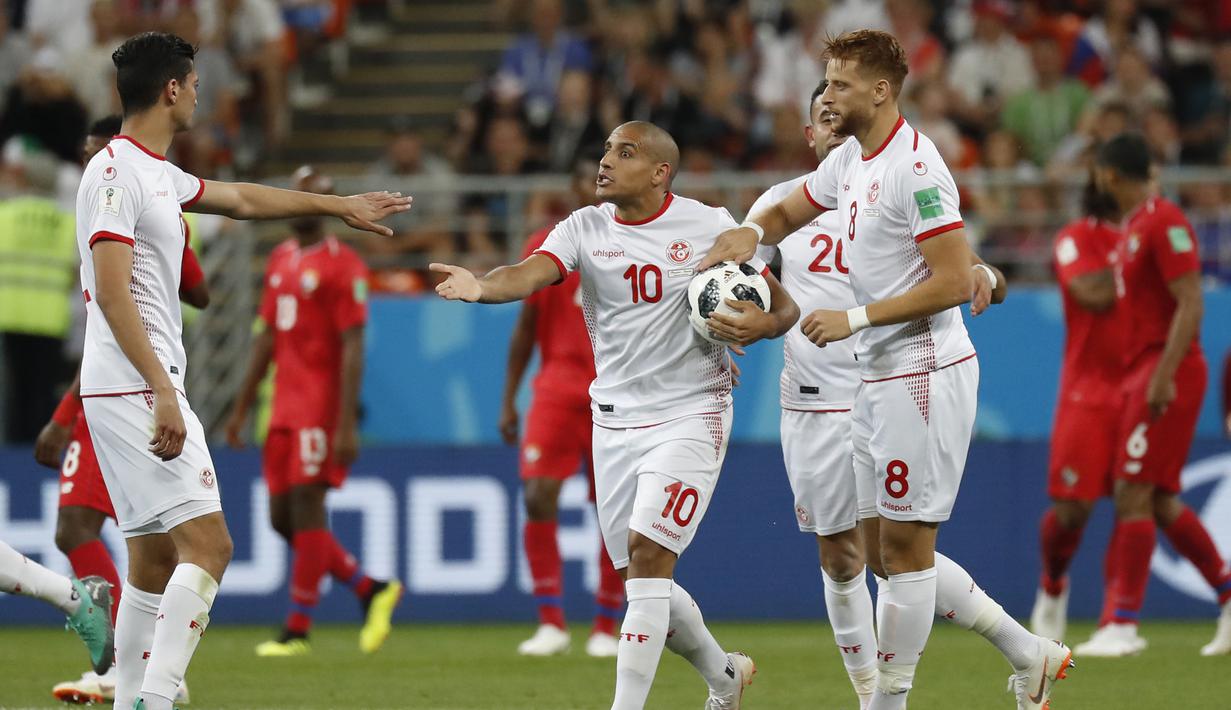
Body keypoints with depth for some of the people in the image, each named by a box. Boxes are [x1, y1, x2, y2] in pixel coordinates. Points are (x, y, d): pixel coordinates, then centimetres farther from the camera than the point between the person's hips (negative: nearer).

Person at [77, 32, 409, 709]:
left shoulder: (157, 173, 17)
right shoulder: (117, 171, -12)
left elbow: (242, 198, 34)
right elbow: (111, 293, -20)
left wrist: (340, 206, 43)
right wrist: (164, 392, -26)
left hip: (144, 390, 10)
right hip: (135, 390, -10)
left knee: (154, 562, 9)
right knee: (206, 544, -16)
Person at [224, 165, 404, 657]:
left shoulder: (341, 266, -9)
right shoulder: (280, 261, 16)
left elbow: (353, 348, -13)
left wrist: (348, 425, -19)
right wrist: (241, 407, 20)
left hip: (321, 406, -8)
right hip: (285, 407, 8)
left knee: (305, 508, -8)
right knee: (283, 518, 7)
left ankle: (297, 630, -3)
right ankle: (371, 589, 20)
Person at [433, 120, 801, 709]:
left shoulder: (708, 226, -6)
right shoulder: (585, 229, 0)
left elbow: (784, 308, 1)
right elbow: (532, 273, -20)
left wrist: (753, 324, -23)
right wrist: (481, 287, -43)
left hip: (690, 416, -4)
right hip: (615, 419, 4)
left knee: (646, 554, -19)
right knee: (643, 580, 8)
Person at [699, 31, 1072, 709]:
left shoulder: (916, 170, -18)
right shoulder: (849, 160, 11)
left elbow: (954, 282, -21)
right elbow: (788, 211, 26)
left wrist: (856, 317, -19)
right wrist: (749, 232, 3)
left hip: (923, 375, -10)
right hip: (877, 376, 10)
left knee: (904, 549, -3)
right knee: (886, 550, 12)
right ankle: (1029, 655, 20)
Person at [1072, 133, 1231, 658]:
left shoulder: (1164, 222, -12)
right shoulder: (1131, 226, 17)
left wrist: (1163, 376, -24)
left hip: (1165, 373, -10)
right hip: (1139, 371, 10)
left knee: (1133, 495, -11)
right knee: (1161, 502, 9)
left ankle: (1121, 624, -12)